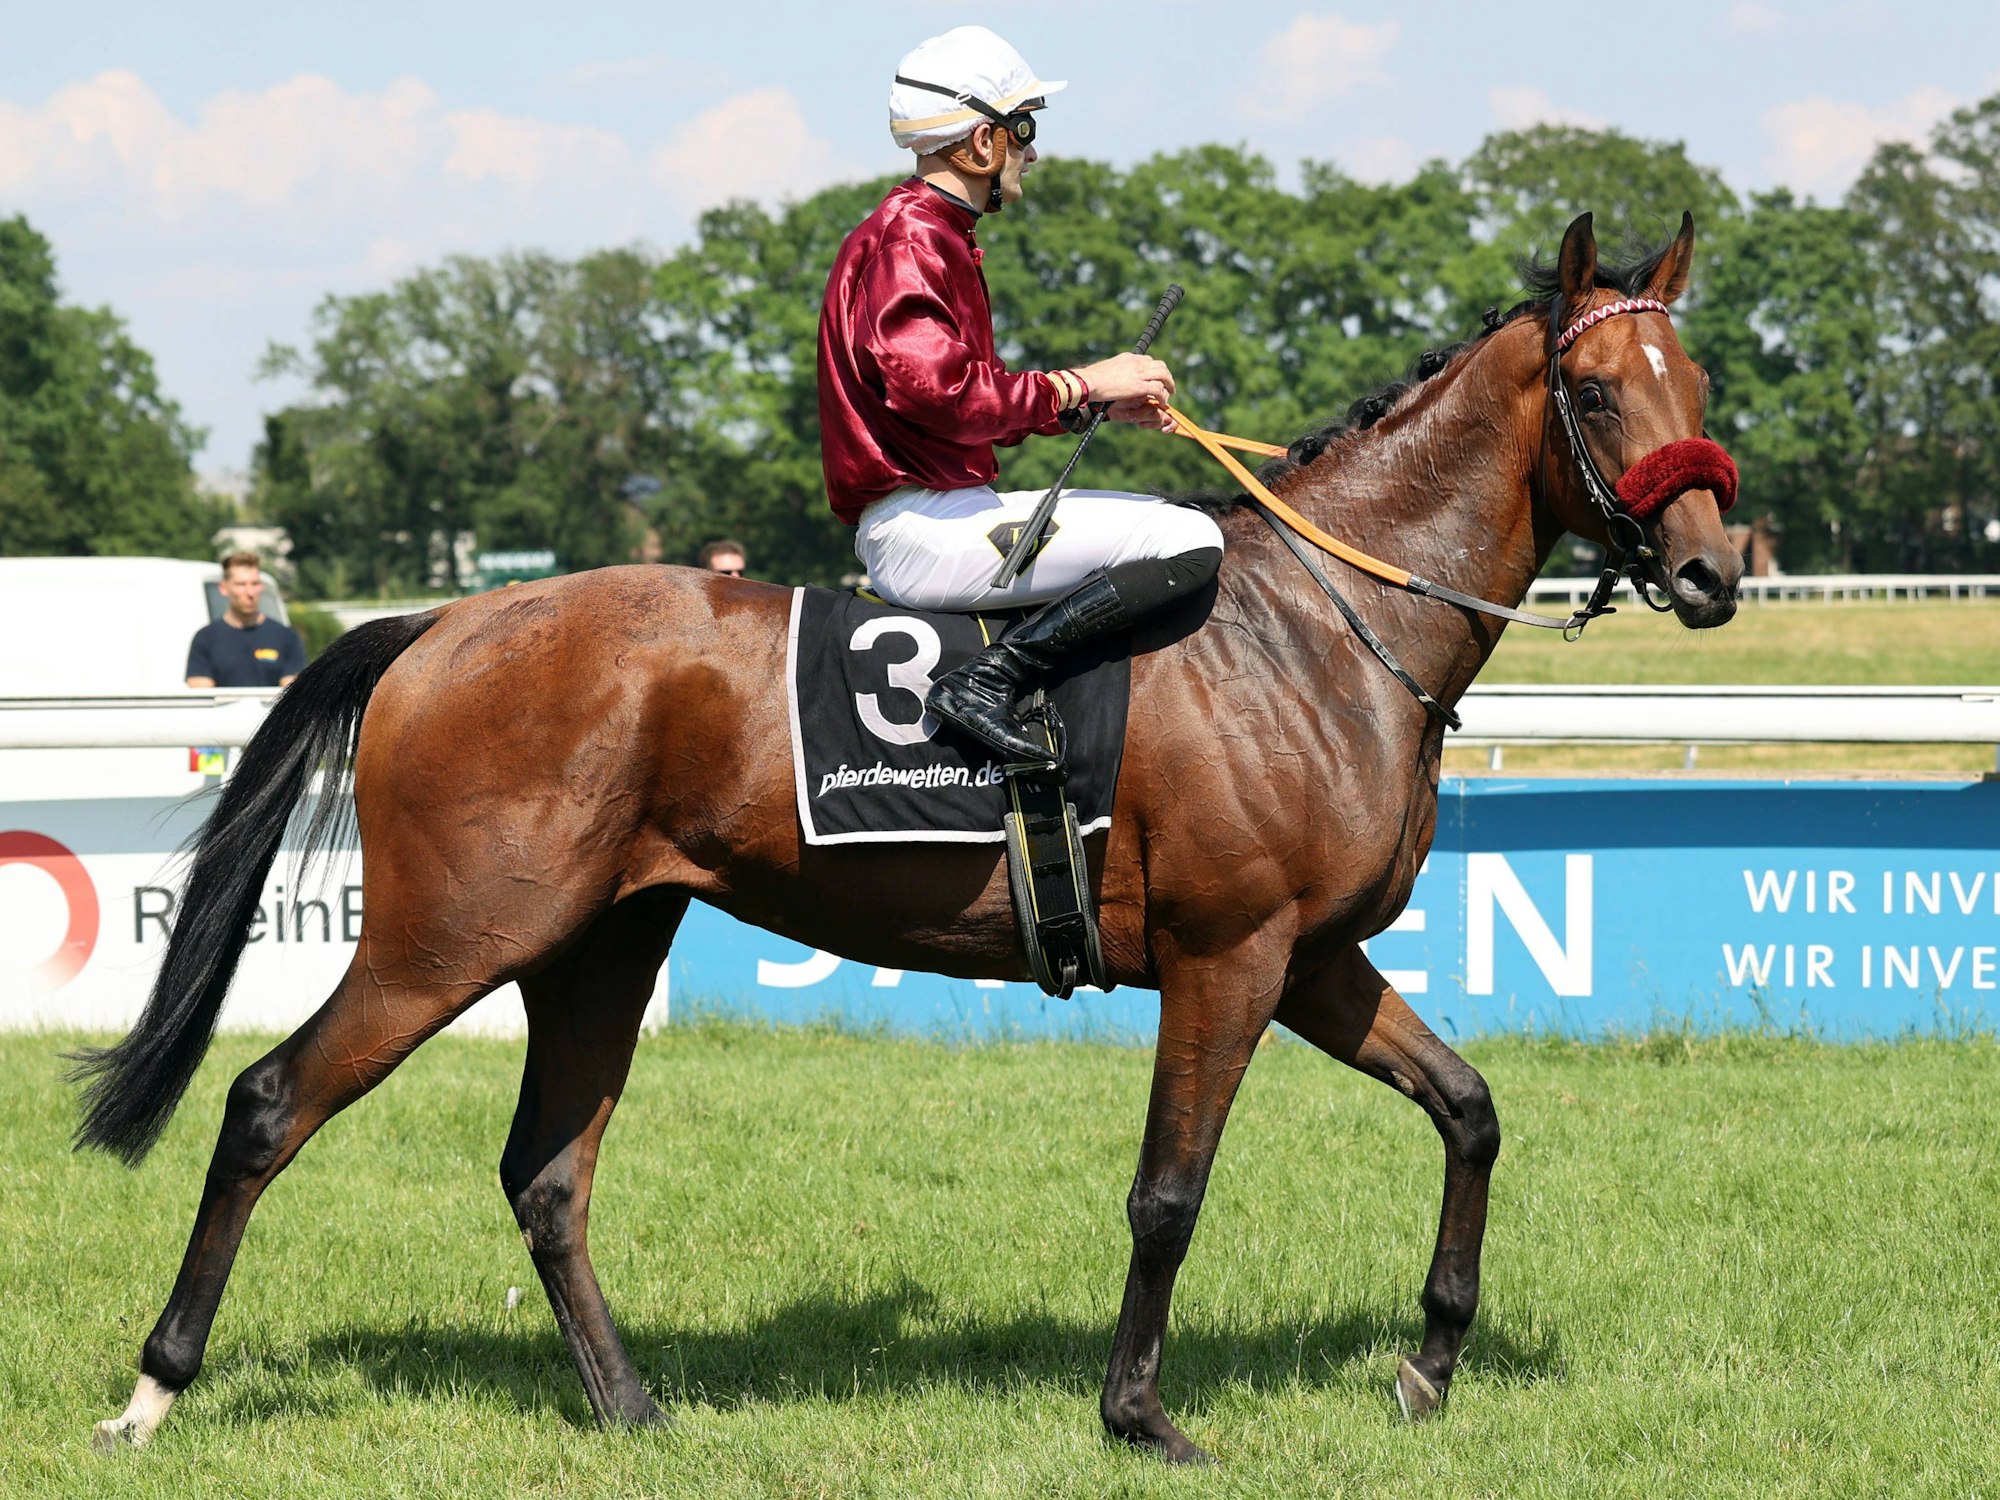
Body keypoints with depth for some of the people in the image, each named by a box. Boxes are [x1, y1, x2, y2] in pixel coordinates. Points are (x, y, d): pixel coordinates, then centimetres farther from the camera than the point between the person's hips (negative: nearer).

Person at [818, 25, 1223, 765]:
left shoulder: (933, 236, 21)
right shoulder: (908, 242, -13)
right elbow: (939, 393, -24)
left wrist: (1103, 402, 12)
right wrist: (1079, 386, -15)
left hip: (937, 509, 11)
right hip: (922, 527, -11)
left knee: (1162, 518, 25)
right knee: (1190, 543, -19)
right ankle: (986, 681, -24)